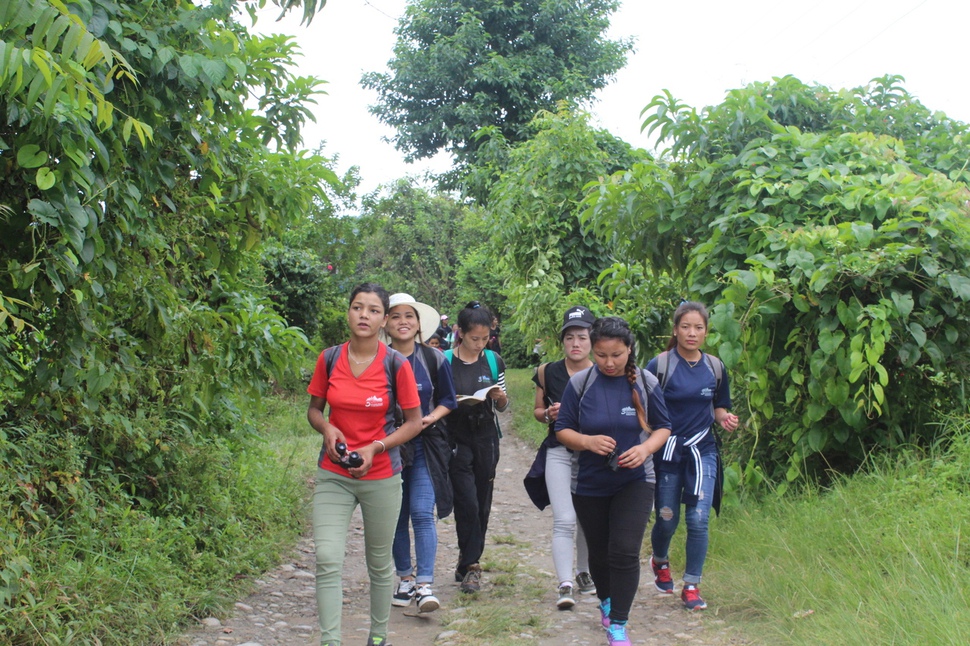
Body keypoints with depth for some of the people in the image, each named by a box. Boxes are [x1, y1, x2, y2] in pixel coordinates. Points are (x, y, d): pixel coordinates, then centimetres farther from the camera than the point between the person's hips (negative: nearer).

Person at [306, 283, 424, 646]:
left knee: (379, 564, 12)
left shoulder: (396, 364, -8)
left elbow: (414, 422, -2)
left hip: (381, 476, -1)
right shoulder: (329, 358, -1)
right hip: (333, 475, 2)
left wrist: (374, 448, -14)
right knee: (327, 559, -11)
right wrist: (327, 428, -11)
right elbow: (314, 409, 11)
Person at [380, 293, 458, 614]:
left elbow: (448, 400, 8)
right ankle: (405, 579, 22)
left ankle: (424, 586, -9)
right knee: (397, 516, 9)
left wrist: (430, 418, -10)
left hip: (425, 446, -1)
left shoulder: (434, 359, 0)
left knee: (422, 514, -10)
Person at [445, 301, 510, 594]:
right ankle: (471, 565, 1)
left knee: (482, 505, 7)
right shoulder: (445, 361, -6)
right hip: (457, 440, -4)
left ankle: (468, 563, 21)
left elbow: (502, 407, 13)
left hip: (486, 440, 4)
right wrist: (456, 402, -21)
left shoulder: (493, 361, 5)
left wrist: (501, 398, -10)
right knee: (468, 504, -11)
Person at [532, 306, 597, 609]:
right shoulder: (548, 373, -1)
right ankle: (565, 586, -11)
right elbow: (537, 410, 11)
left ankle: (583, 573, 36)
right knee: (564, 521, -11)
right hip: (559, 453, -1)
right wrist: (549, 414, -11)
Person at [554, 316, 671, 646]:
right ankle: (606, 602, 45)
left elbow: (663, 427, 3)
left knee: (625, 552, -14)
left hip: (634, 482, -1)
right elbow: (562, 430, -2)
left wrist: (646, 448, -18)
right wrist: (587, 441, -23)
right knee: (599, 552, 16)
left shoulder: (646, 382, -5)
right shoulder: (580, 383, -7)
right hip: (590, 484, 1)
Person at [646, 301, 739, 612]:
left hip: (702, 451, 2)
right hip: (667, 451, -2)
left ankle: (691, 586, 7)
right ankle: (660, 561, 40)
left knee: (698, 520, -7)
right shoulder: (659, 365, -8)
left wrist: (725, 418, -5)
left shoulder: (715, 368, 4)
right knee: (667, 519, 6)